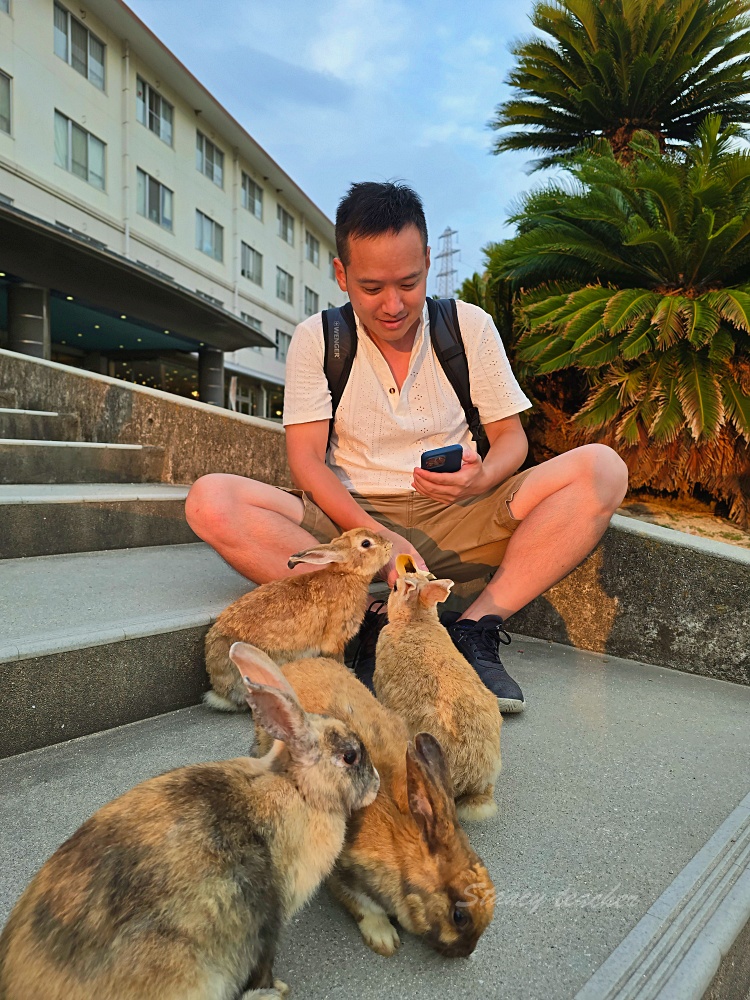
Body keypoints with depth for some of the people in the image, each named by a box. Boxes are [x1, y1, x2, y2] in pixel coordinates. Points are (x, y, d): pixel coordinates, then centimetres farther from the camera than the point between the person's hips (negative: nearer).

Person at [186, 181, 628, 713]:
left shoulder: (470, 326, 4)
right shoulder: (315, 339, 1)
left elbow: (511, 437, 5)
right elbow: (306, 459, -7)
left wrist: (480, 480, -21)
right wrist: (379, 537, -24)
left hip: (455, 522, 1)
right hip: (349, 520, 0)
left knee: (601, 468, -21)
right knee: (211, 500, -26)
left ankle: (475, 629, -26)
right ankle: (374, 625, -27)